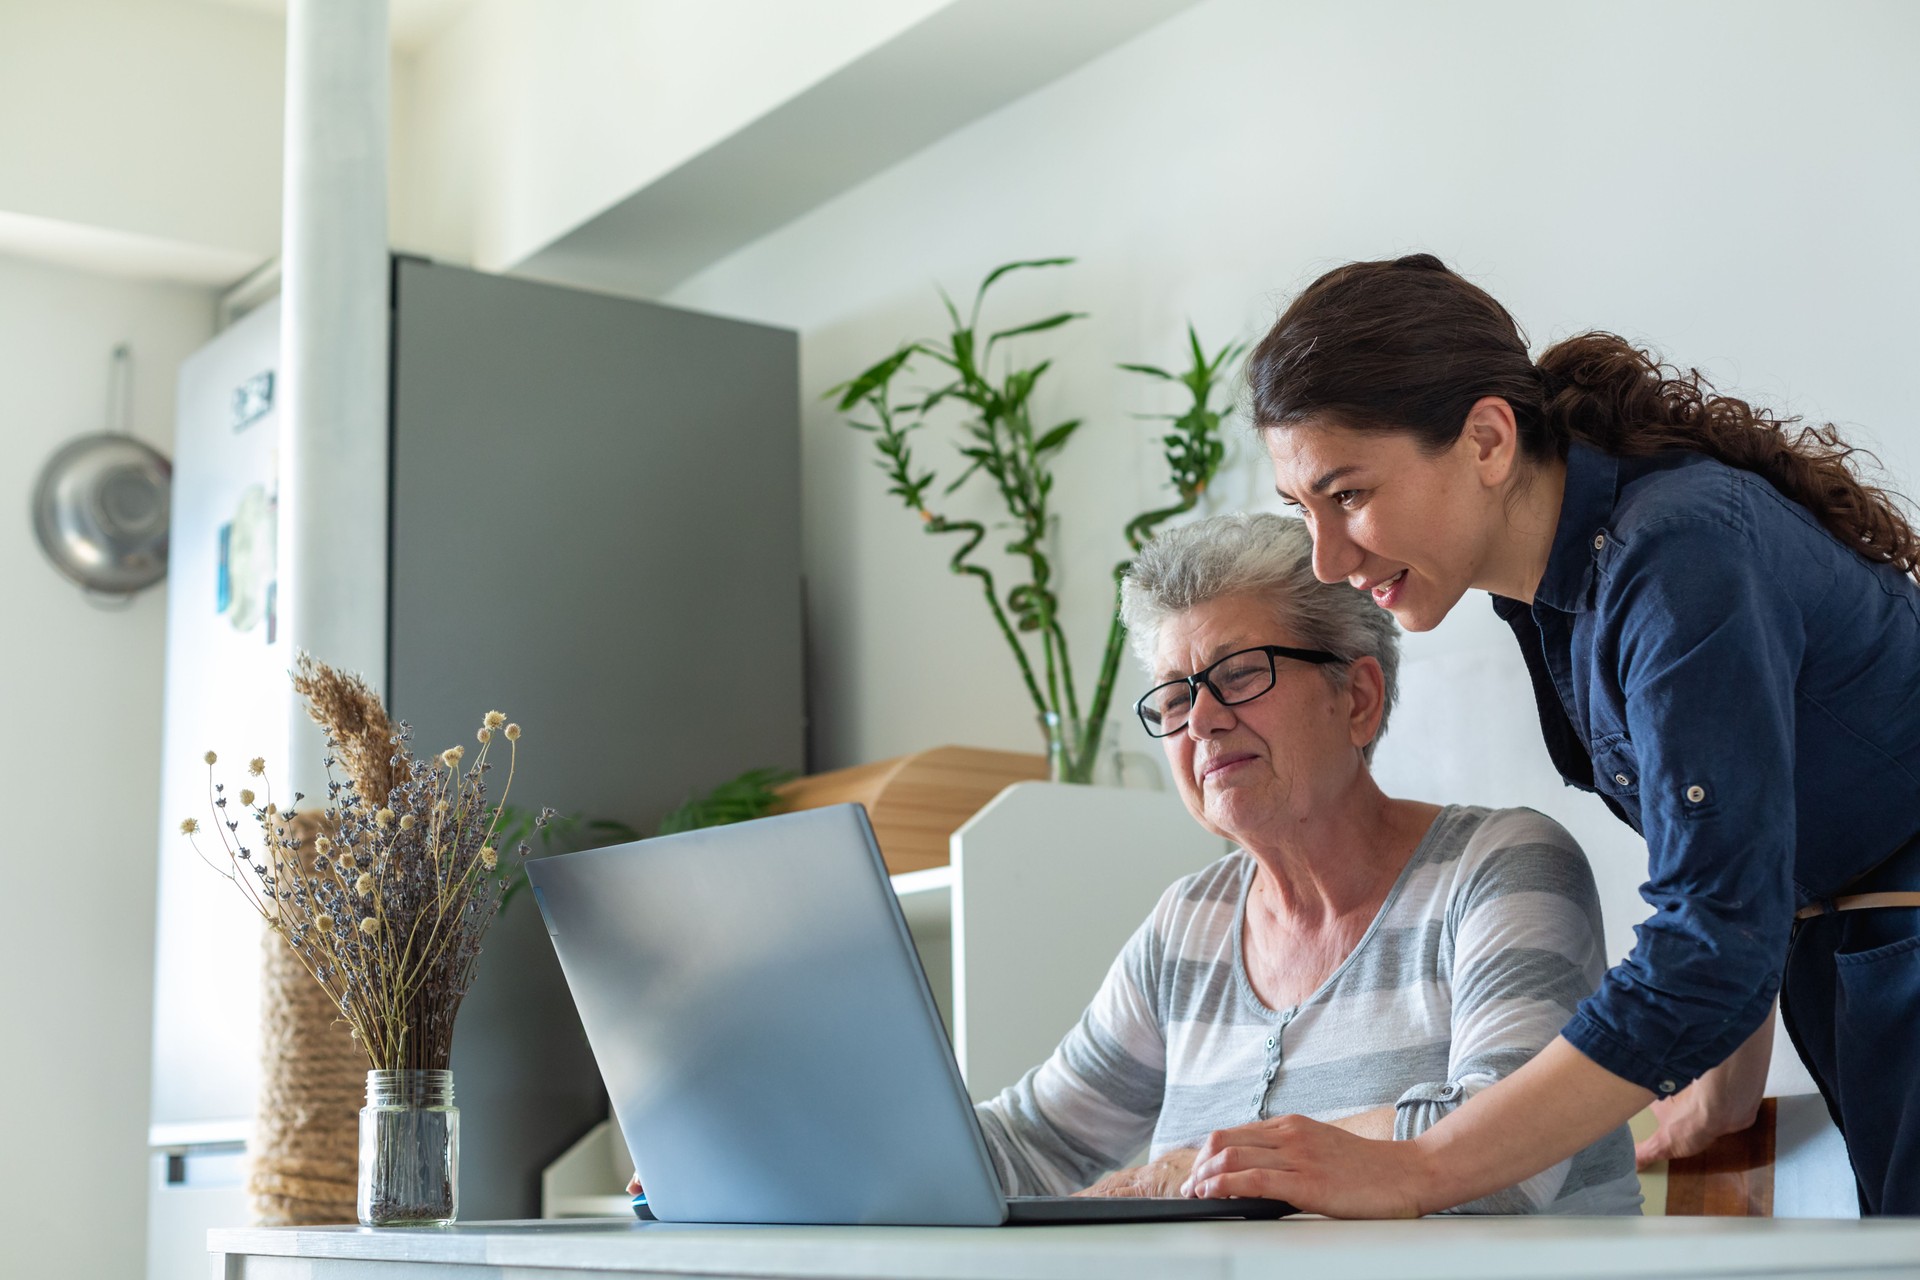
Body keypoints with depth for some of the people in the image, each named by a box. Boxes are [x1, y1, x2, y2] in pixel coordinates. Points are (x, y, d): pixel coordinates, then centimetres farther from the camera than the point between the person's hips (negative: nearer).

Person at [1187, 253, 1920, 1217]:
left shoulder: (1680, 557, -26)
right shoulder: (1544, 576, 1)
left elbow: (1714, 948, -31)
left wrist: (1409, 1174, -33)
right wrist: (1727, 1087, 15)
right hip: (1841, 963, 8)